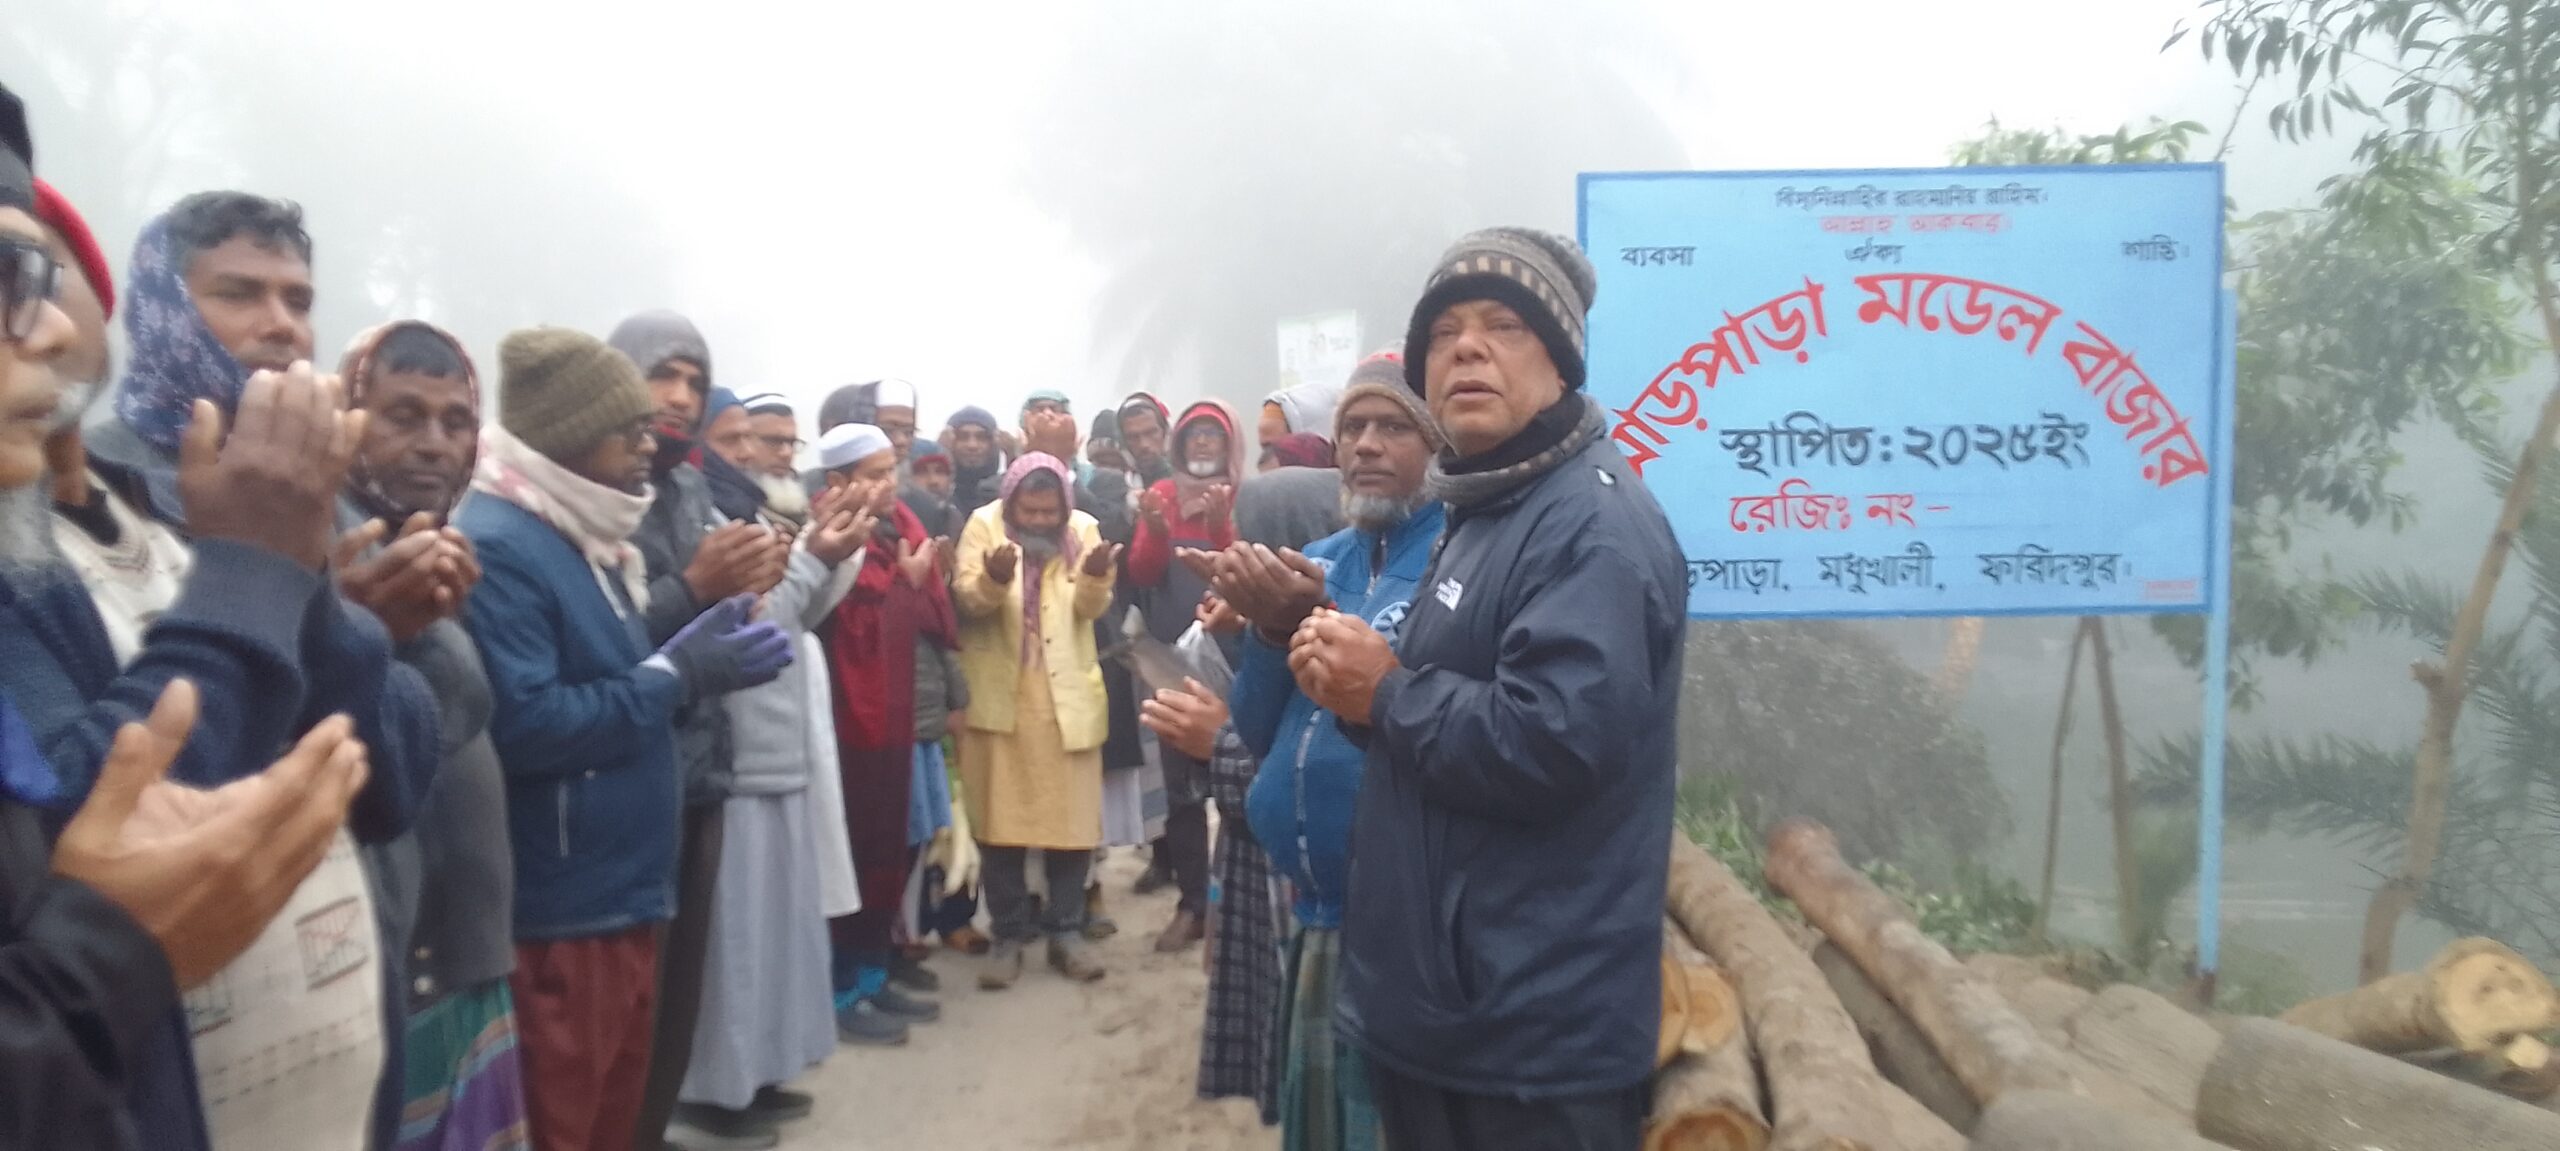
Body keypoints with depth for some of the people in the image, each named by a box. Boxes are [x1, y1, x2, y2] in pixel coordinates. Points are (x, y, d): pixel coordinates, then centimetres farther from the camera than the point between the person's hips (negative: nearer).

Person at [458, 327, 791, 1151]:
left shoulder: (587, 539, 14)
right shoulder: (497, 548, -18)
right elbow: (523, 728, -27)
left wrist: (696, 666, 1)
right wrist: (676, 674, -19)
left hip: (623, 892, 10)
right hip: (557, 913, -10)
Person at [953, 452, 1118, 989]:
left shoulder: (1083, 528, -1)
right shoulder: (984, 524, -4)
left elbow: (1091, 607, -8)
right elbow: (968, 598, -15)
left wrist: (1095, 577, -29)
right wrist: (994, 579, -36)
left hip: (1065, 692, 1)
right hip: (999, 692, -1)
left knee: (1072, 814, 3)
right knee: (1000, 814, 4)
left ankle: (1066, 929, 16)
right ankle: (1008, 934, 15)